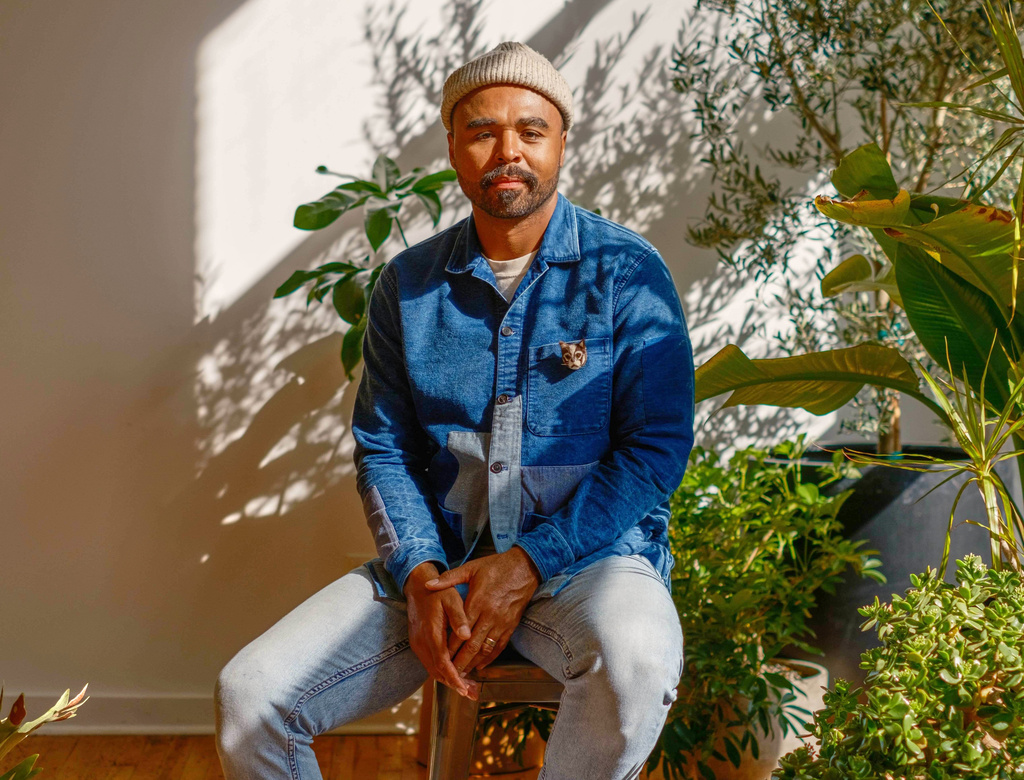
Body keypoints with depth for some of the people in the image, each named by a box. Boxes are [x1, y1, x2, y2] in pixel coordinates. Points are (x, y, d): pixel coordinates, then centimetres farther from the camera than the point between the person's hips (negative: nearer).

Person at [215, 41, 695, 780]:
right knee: (250, 693, -13)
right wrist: (420, 573, -9)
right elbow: (382, 448, 9)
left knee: (634, 660, -39)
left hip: (586, 551, -3)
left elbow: (657, 448, -8)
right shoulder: (408, 284, 7)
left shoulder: (626, 272, -4)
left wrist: (529, 565, -16)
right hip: (439, 559, 3)